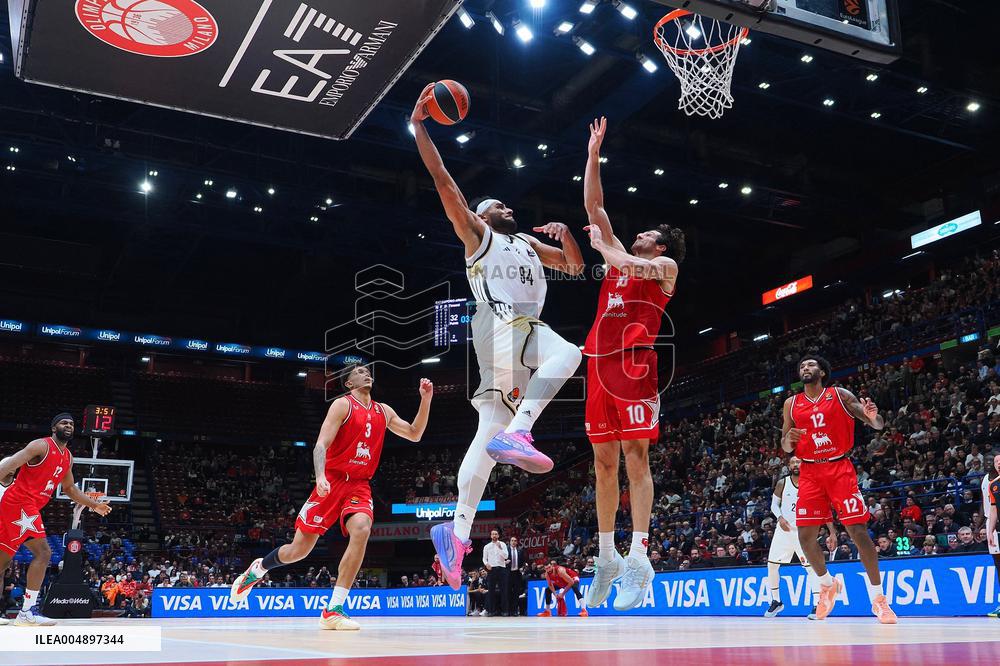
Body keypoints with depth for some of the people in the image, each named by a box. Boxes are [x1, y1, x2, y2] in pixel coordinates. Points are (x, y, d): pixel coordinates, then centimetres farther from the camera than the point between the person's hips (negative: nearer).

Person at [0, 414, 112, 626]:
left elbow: (69, 488, 30)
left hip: (28, 506, 10)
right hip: (20, 502, -10)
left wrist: (94, 505, 25)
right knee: (43, 553, -16)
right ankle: (28, 612, -18)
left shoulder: (68, 457, 18)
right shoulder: (42, 446, -8)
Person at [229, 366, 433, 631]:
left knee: (361, 529, -27)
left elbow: (415, 434, 18)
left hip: (360, 486, 4)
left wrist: (426, 399, 7)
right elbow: (321, 445, -13)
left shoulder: (383, 412, 13)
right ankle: (259, 568, 35)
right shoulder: (343, 405, -5)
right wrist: (320, 476, -30)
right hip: (332, 481, -3)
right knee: (300, 549, 0)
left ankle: (333, 611, -23)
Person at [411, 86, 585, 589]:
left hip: (526, 327, 6)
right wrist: (419, 127, -2)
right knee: (565, 354, -33)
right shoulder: (476, 233, 15)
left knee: (489, 431, -4)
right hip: (499, 322, -6)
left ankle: (457, 529, -8)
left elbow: (575, 267, 34)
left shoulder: (528, 243, 34)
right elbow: (443, 180, 5)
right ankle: (517, 433, -44)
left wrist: (565, 234, 13)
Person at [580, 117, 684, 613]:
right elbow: (593, 205, 26)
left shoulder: (664, 266, 10)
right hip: (600, 363, 6)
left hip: (633, 362, -6)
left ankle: (639, 555, -16)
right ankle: (606, 557, 10)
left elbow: (634, 269, -14)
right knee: (604, 461, 5)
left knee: (635, 455, -12)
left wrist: (602, 246, 0)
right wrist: (594, 154, 25)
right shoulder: (621, 257, 26)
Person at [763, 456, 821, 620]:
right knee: (772, 564, 2)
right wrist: (780, 518, -15)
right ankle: (776, 601, 18)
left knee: (811, 566, -14)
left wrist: (832, 530, -12)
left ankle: (818, 605, -12)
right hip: (784, 529, 2)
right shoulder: (782, 483, -3)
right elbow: (774, 504, 5)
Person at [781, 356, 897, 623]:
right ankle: (828, 584, 22)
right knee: (806, 535, -3)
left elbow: (878, 425, -1)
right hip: (810, 473, 3)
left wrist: (873, 417, -25)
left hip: (839, 468, -3)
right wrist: (789, 438, -13)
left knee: (858, 531, -10)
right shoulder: (791, 404, 9)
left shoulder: (840, 395, 2)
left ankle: (878, 598, 0)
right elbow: (786, 447, 11)